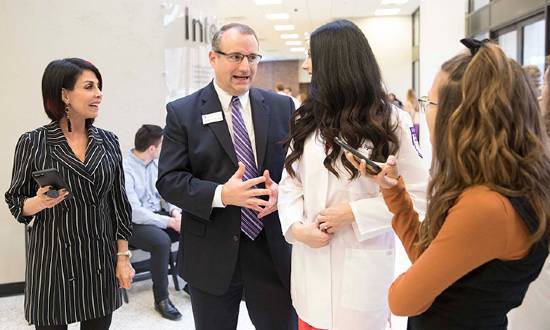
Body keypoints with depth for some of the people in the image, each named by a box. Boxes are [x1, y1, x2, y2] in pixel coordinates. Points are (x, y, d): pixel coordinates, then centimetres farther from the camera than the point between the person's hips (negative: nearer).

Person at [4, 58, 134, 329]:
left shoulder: (108, 141, 2)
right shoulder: (32, 143, -7)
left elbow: (119, 202, 5)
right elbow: (16, 204, 0)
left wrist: (123, 256, 3)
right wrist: (40, 202, -21)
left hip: (101, 260, 3)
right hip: (53, 259, -3)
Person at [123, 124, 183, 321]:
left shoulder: (155, 163, 3)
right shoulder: (125, 169, -21)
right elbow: (134, 213, -25)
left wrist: (174, 212, -9)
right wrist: (170, 222, -23)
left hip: (158, 214, 7)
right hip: (134, 223, -7)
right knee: (162, 240, -34)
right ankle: (161, 299, -16)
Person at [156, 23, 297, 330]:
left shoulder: (282, 106, 4)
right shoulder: (182, 112, -3)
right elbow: (168, 180, -8)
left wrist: (282, 190, -14)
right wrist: (220, 194, -23)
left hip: (273, 249, 2)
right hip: (212, 255, -1)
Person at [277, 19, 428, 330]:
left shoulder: (388, 122, -5)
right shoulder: (307, 119, 9)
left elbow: (418, 193, -7)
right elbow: (290, 181, 7)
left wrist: (354, 212, -15)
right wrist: (295, 226, -11)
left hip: (361, 265, -4)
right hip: (311, 260, 4)